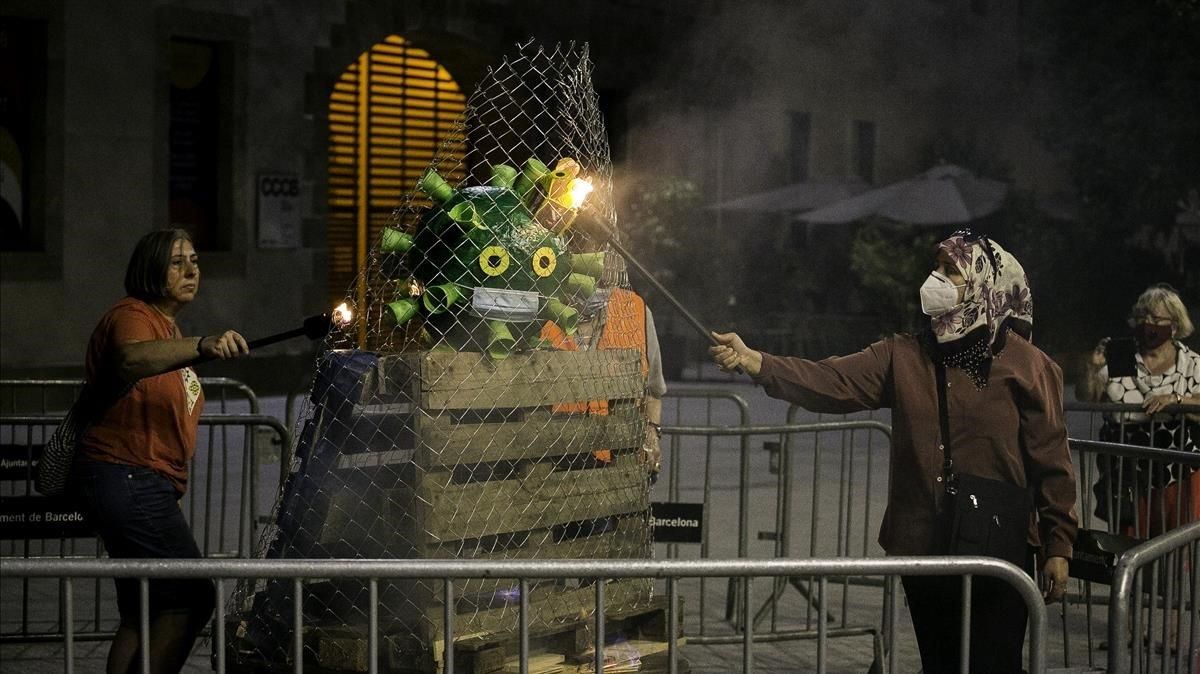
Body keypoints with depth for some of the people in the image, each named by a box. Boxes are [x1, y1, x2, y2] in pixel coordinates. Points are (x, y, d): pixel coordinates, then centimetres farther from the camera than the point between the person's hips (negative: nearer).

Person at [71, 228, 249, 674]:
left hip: (146, 485, 11)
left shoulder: (168, 328, 23)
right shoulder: (132, 316, -11)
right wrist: (203, 346, -52)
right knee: (192, 598, -15)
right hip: (127, 479, -11)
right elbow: (132, 358, -37)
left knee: (144, 612, 11)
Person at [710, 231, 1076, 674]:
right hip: (923, 552, 4)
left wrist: (1058, 546, -5)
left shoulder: (1025, 364, -6)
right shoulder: (904, 357, 3)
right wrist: (753, 361, -22)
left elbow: (1051, 461, -5)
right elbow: (830, 382, -9)